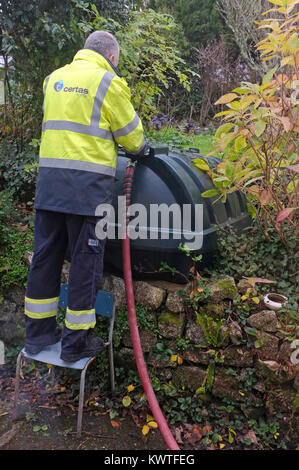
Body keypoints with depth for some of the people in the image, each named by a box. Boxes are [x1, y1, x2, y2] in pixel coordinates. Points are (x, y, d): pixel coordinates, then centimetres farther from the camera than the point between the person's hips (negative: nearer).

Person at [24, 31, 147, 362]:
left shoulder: (54, 78, 18)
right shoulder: (109, 82, -1)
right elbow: (132, 136, 3)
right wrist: (138, 151, 25)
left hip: (48, 177, 6)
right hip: (88, 182, -6)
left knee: (45, 255, 11)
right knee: (85, 260, 2)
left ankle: (38, 333, 22)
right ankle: (76, 342, 12)